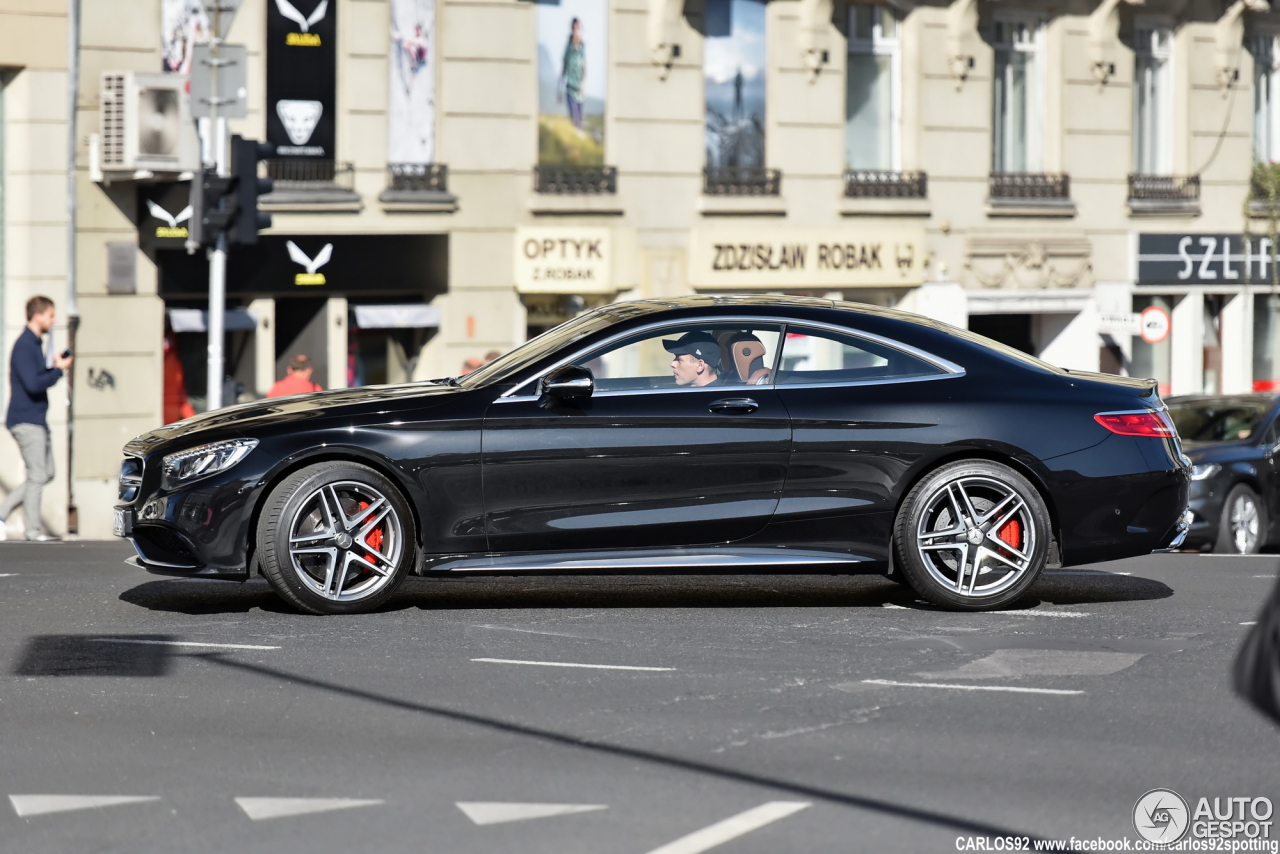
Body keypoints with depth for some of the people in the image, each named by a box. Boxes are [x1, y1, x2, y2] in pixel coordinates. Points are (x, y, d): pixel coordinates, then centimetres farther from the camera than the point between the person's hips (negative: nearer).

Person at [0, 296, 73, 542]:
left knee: (46, 473, 11)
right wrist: (59, 369, -12)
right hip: (27, 421, -10)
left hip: (37, 420, 10)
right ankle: (33, 531, -1)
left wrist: (57, 365, 1)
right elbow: (33, 384, -24)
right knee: (37, 476, -7)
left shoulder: (35, 344, 16)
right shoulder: (23, 346, -16)